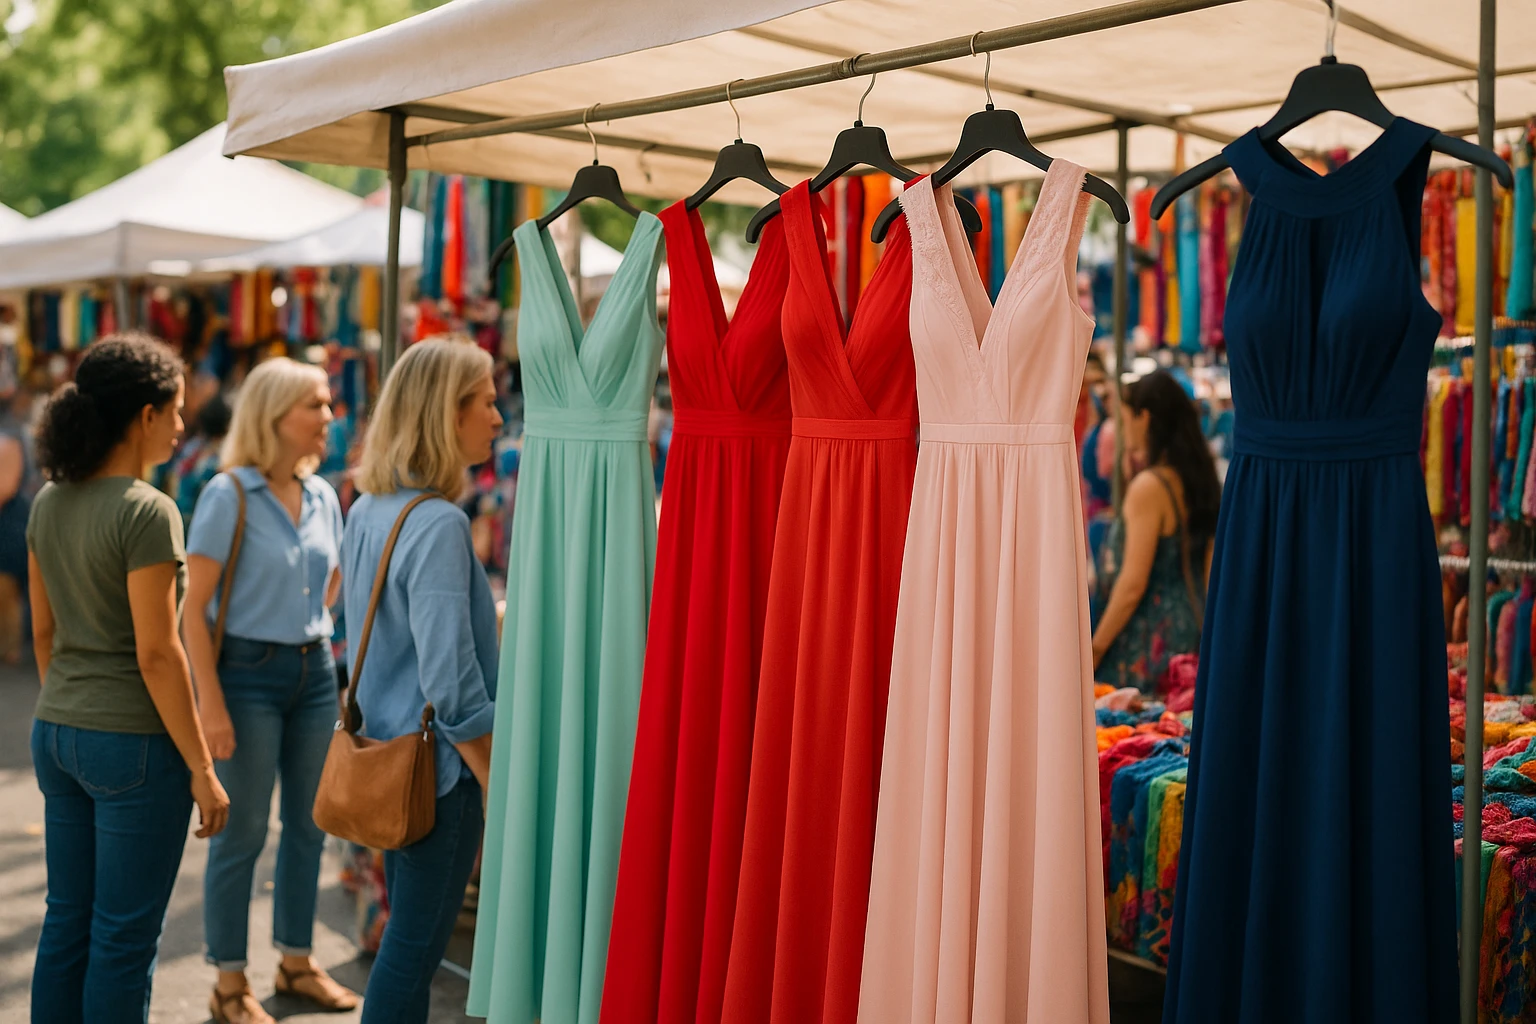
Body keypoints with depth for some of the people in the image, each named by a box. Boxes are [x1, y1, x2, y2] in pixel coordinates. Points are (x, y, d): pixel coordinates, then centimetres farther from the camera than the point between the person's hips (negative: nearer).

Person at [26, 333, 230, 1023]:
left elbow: (43, 632, 12)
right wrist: (201, 768, -13)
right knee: (125, 937, 5)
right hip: (135, 742, -8)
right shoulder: (146, 511, -17)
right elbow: (156, 654, -19)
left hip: (56, 734, 8)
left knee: (67, 922, 17)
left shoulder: (49, 503, 6)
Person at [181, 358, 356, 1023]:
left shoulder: (322, 495, 7)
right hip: (248, 673, -6)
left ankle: (296, 962, 29)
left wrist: (311, 626, 8)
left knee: (309, 822, 13)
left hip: (313, 669, 6)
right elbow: (195, 607, -14)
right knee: (243, 831, 2)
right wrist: (211, 704, -17)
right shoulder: (228, 494, -12)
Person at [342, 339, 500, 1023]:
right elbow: (450, 681, -23)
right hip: (438, 764, -9)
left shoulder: (365, 511, 7)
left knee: (405, 937, 20)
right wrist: (499, 788, -15)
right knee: (417, 946, 2)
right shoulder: (438, 523, -21)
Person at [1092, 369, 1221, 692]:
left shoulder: (1149, 486, -17)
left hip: (1150, 643, -9)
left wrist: (1094, 650, -12)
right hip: (1190, 636, 9)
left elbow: (1133, 584, -19)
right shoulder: (1198, 480, 9)